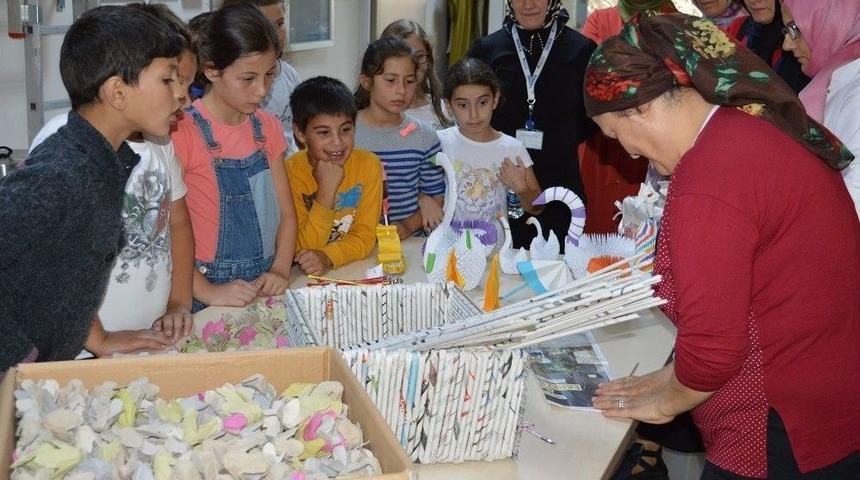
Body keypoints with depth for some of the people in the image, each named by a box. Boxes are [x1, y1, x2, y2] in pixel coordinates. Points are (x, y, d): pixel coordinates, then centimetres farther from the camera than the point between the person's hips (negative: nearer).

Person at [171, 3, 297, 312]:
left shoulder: (267, 128, 7)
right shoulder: (183, 131, -11)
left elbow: (285, 213, 10)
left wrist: (280, 271, -5)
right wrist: (206, 291, -19)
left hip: (264, 289, 5)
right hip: (209, 298, -4)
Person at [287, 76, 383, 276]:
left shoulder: (368, 165, -5)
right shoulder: (290, 171, -10)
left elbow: (365, 237, -5)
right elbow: (304, 249, -12)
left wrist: (327, 257, -24)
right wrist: (326, 190, -22)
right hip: (307, 277, -1)